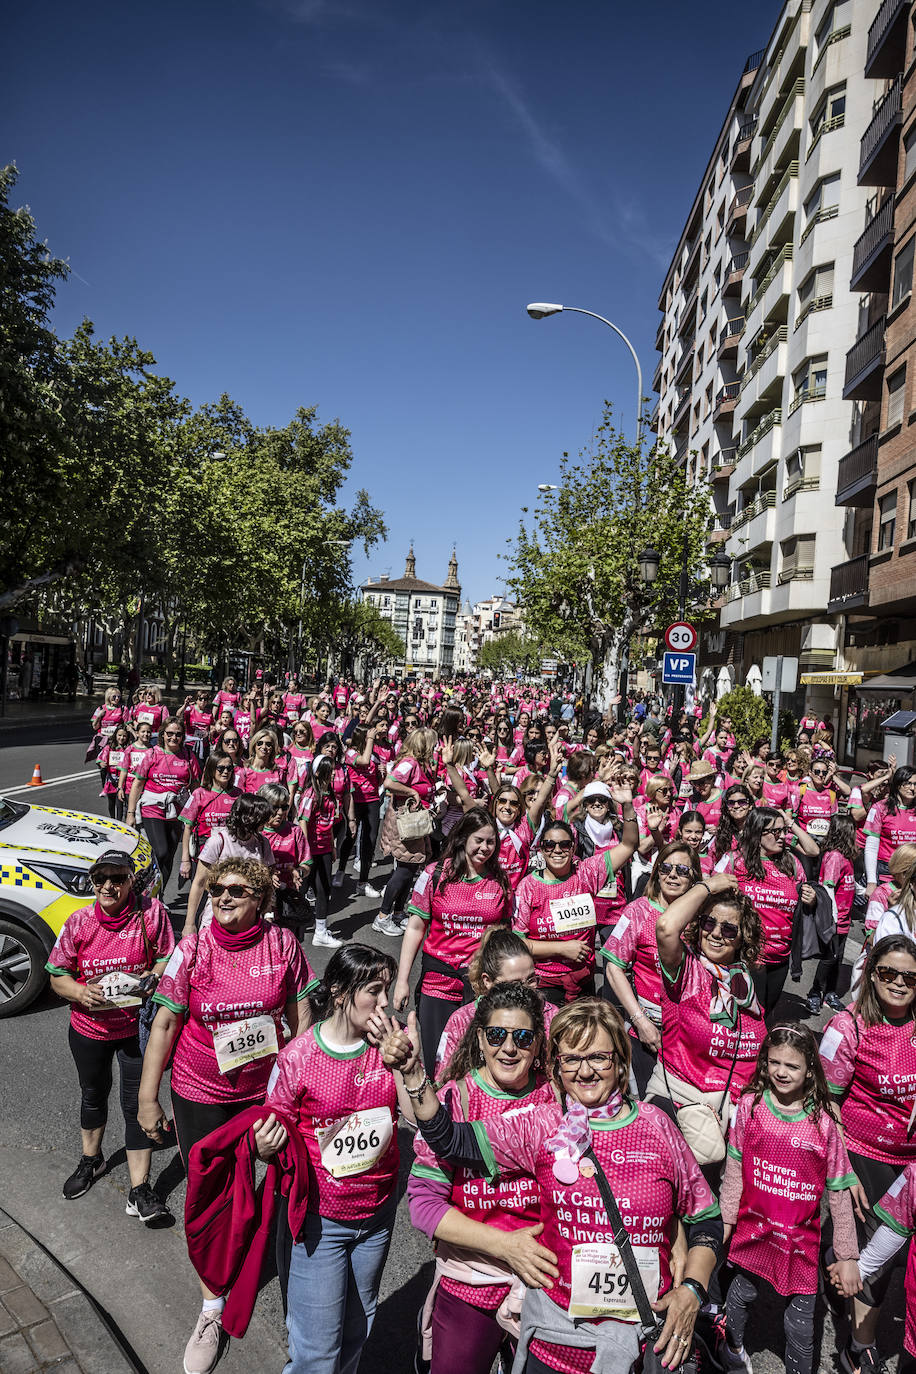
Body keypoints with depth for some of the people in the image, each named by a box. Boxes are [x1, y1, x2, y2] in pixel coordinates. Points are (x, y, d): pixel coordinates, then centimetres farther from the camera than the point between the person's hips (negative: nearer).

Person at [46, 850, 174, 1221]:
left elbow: (167, 959, -8)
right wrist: (81, 992, -22)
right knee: (93, 1095, 26)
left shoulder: (152, 912, -16)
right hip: (89, 1026, 3)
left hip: (137, 1026, -3)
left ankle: (139, 1192, 15)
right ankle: (91, 1159, 52)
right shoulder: (79, 921, -9)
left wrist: (152, 977, -28)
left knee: (136, 1104, 1)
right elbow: (57, 975, -3)